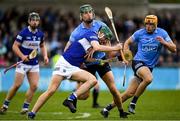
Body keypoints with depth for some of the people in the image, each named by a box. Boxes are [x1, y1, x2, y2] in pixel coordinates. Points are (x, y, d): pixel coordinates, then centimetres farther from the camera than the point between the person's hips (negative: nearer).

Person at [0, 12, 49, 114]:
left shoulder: (40, 34, 3)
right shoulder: (23, 33, -13)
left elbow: (42, 45, 21)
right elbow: (15, 46, -11)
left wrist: (45, 56, 4)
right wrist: (22, 56, -24)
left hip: (34, 64, 5)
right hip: (23, 63, -4)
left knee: (34, 86, -8)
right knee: (17, 85, -8)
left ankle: (25, 108, 4)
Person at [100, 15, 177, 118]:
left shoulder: (162, 33, 0)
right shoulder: (140, 33, -2)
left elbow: (174, 49, -4)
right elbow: (127, 43, 14)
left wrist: (164, 42, -22)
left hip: (150, 66, 3)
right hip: (138, 62, -3)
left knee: (130, 92, 0)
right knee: (148, 78, -35)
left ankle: (108, 108, 12)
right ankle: (133, 103, -20)